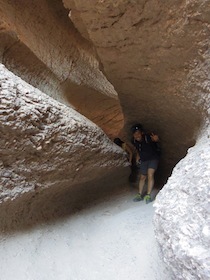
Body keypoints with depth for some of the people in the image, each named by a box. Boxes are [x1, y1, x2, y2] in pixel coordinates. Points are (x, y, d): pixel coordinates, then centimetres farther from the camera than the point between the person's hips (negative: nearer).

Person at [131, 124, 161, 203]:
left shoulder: (148, 137, -30)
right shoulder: (134, 141, -13)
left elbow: (156, 139, -48)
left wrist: (156, 139, -70)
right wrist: (138, 156, 5)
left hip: (153, 158, -5)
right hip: (143, 160, 5)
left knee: (150, 175, -19)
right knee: (142, 177, 10)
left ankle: (148, 195, -11)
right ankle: (139, 195, 21)